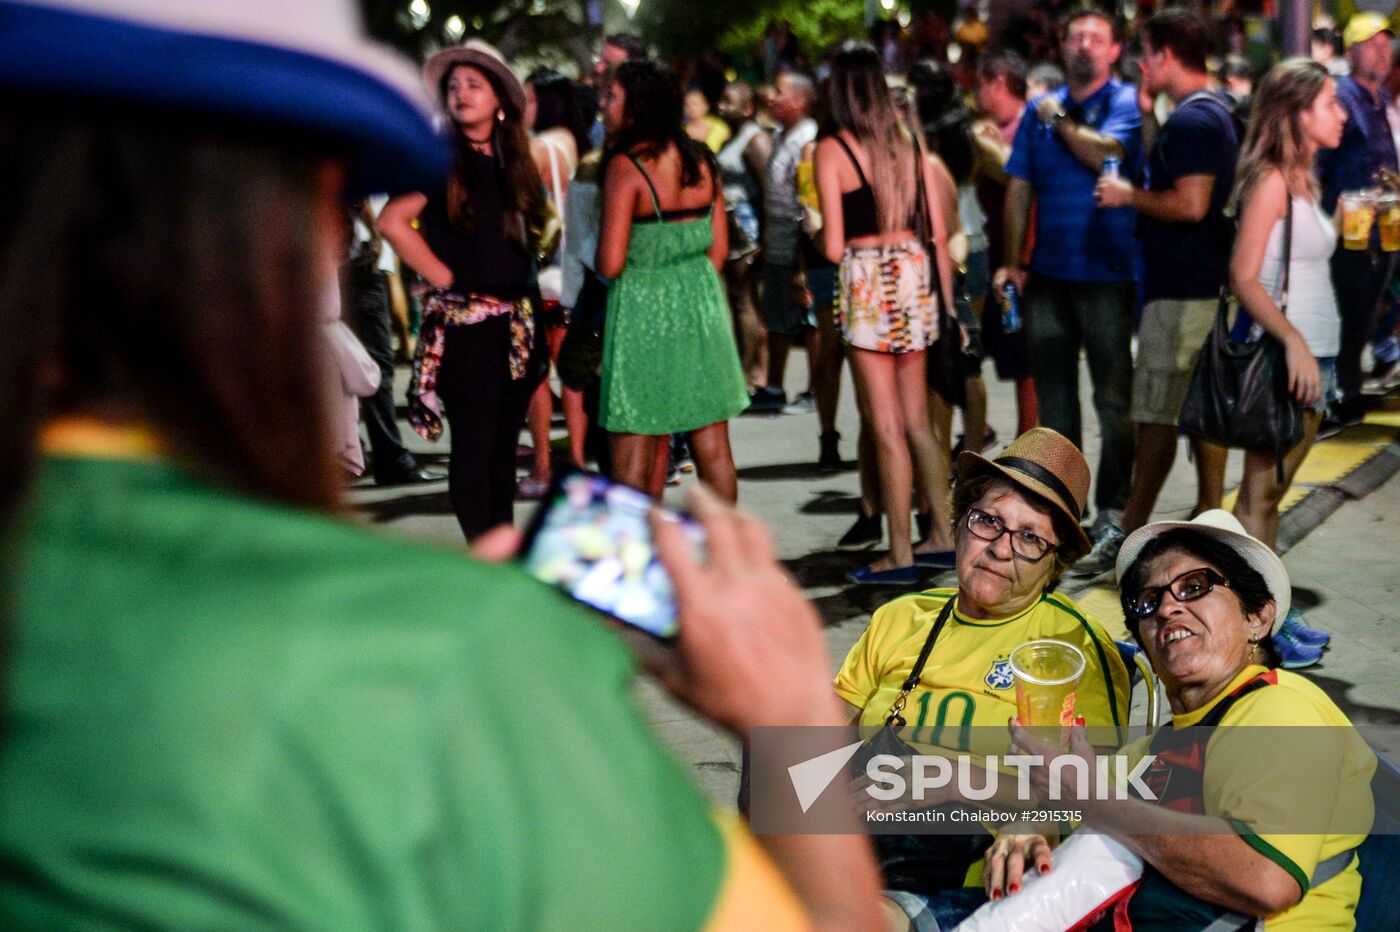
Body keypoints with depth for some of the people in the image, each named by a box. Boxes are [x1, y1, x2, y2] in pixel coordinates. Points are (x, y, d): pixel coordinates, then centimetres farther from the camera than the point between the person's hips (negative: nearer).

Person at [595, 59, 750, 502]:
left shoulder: (625, 166, -14)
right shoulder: (700, 161, 5)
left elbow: (610, 265, -17)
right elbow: (719, 249, 9)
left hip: (642, 314, -6)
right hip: (702, 306, 6)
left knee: (631, 457, 0)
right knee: (713, 448, 10)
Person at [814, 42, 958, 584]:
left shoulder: (831, 151, -7)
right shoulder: (911, 145, 6)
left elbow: (834, 248, -10)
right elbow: (939, 234, 7)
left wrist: (814, 230, 12)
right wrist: (948, 304, 15)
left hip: (868, 282, -5)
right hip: (916, 276, 5)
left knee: (886, 427, 0)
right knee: (917, 421, 16)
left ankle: (900, 555, 5)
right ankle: (942, 536, 22)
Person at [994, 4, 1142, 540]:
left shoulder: (1126, 103, -3)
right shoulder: (1040, 108, 11)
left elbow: (1105, 154, -22)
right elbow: (1019, 185, 9)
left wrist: (1060, 119, -7)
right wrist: (1012, 260, 3)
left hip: (1107, 274, -5)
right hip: (1048, 272, 5)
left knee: (1113, 396, 1)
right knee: (1052, 391, 12)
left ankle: (1113, 505, 9)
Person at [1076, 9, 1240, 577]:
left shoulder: (1191, 120, -17)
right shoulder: (1213, 114, 15)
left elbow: (1190, 203, -25)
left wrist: (1128, 196, -12)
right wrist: (1146, 113, 17)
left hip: (1179, 290, -10)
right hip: (1205, 282, 10)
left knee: (1156, 413, -6)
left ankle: (1129, 532, -3)